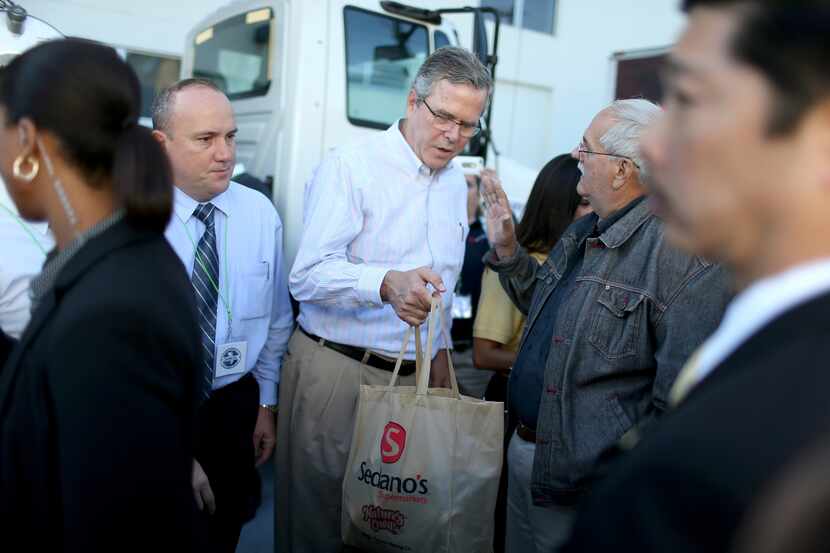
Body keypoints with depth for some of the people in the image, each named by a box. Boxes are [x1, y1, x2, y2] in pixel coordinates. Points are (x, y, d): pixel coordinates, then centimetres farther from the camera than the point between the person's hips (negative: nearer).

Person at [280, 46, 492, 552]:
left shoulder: (456, 182, 12)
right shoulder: (349, 166, -10)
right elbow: (308, 275, -21)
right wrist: (387, 284, -37)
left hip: (415, 376, 6)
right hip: (336, 370, -6)